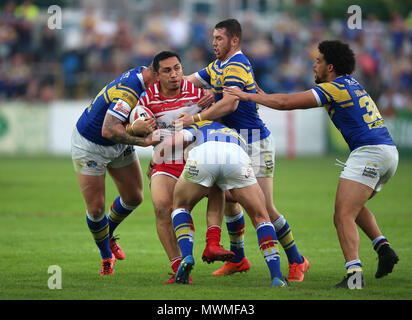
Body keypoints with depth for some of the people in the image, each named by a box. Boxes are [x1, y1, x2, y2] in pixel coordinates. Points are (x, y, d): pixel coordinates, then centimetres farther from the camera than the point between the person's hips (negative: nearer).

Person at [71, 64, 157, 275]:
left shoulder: (141, 75, -10)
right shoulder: (129, 91, -36)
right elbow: (108, 130, -41)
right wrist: (144, 141, -44)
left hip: (120, 146, 8)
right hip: (89, 146, -8)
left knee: (134, 197, 9)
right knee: (95, 208, -5)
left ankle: (108, 235, 36)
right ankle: (106, 256, 20)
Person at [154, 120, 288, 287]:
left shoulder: (200, 126, 43)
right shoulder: (239, 138, 49)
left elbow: (168, 143, 25)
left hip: (201, 156, -1)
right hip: (237, 160, 1)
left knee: (181, 206, 27)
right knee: (260, 217, 20)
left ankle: (186, 255, 3)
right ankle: (276, 276, 5)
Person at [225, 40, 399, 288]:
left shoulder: (334, 88, -7)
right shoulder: (352, 84, 20)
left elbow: (285, 103, -11)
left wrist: (248, 96, 0)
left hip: (368, 151, -10)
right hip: (390, 151, 10)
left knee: (344, 215, -13)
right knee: (354, 206, 27)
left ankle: (354, 274, -26)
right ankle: (383, 247, 12)